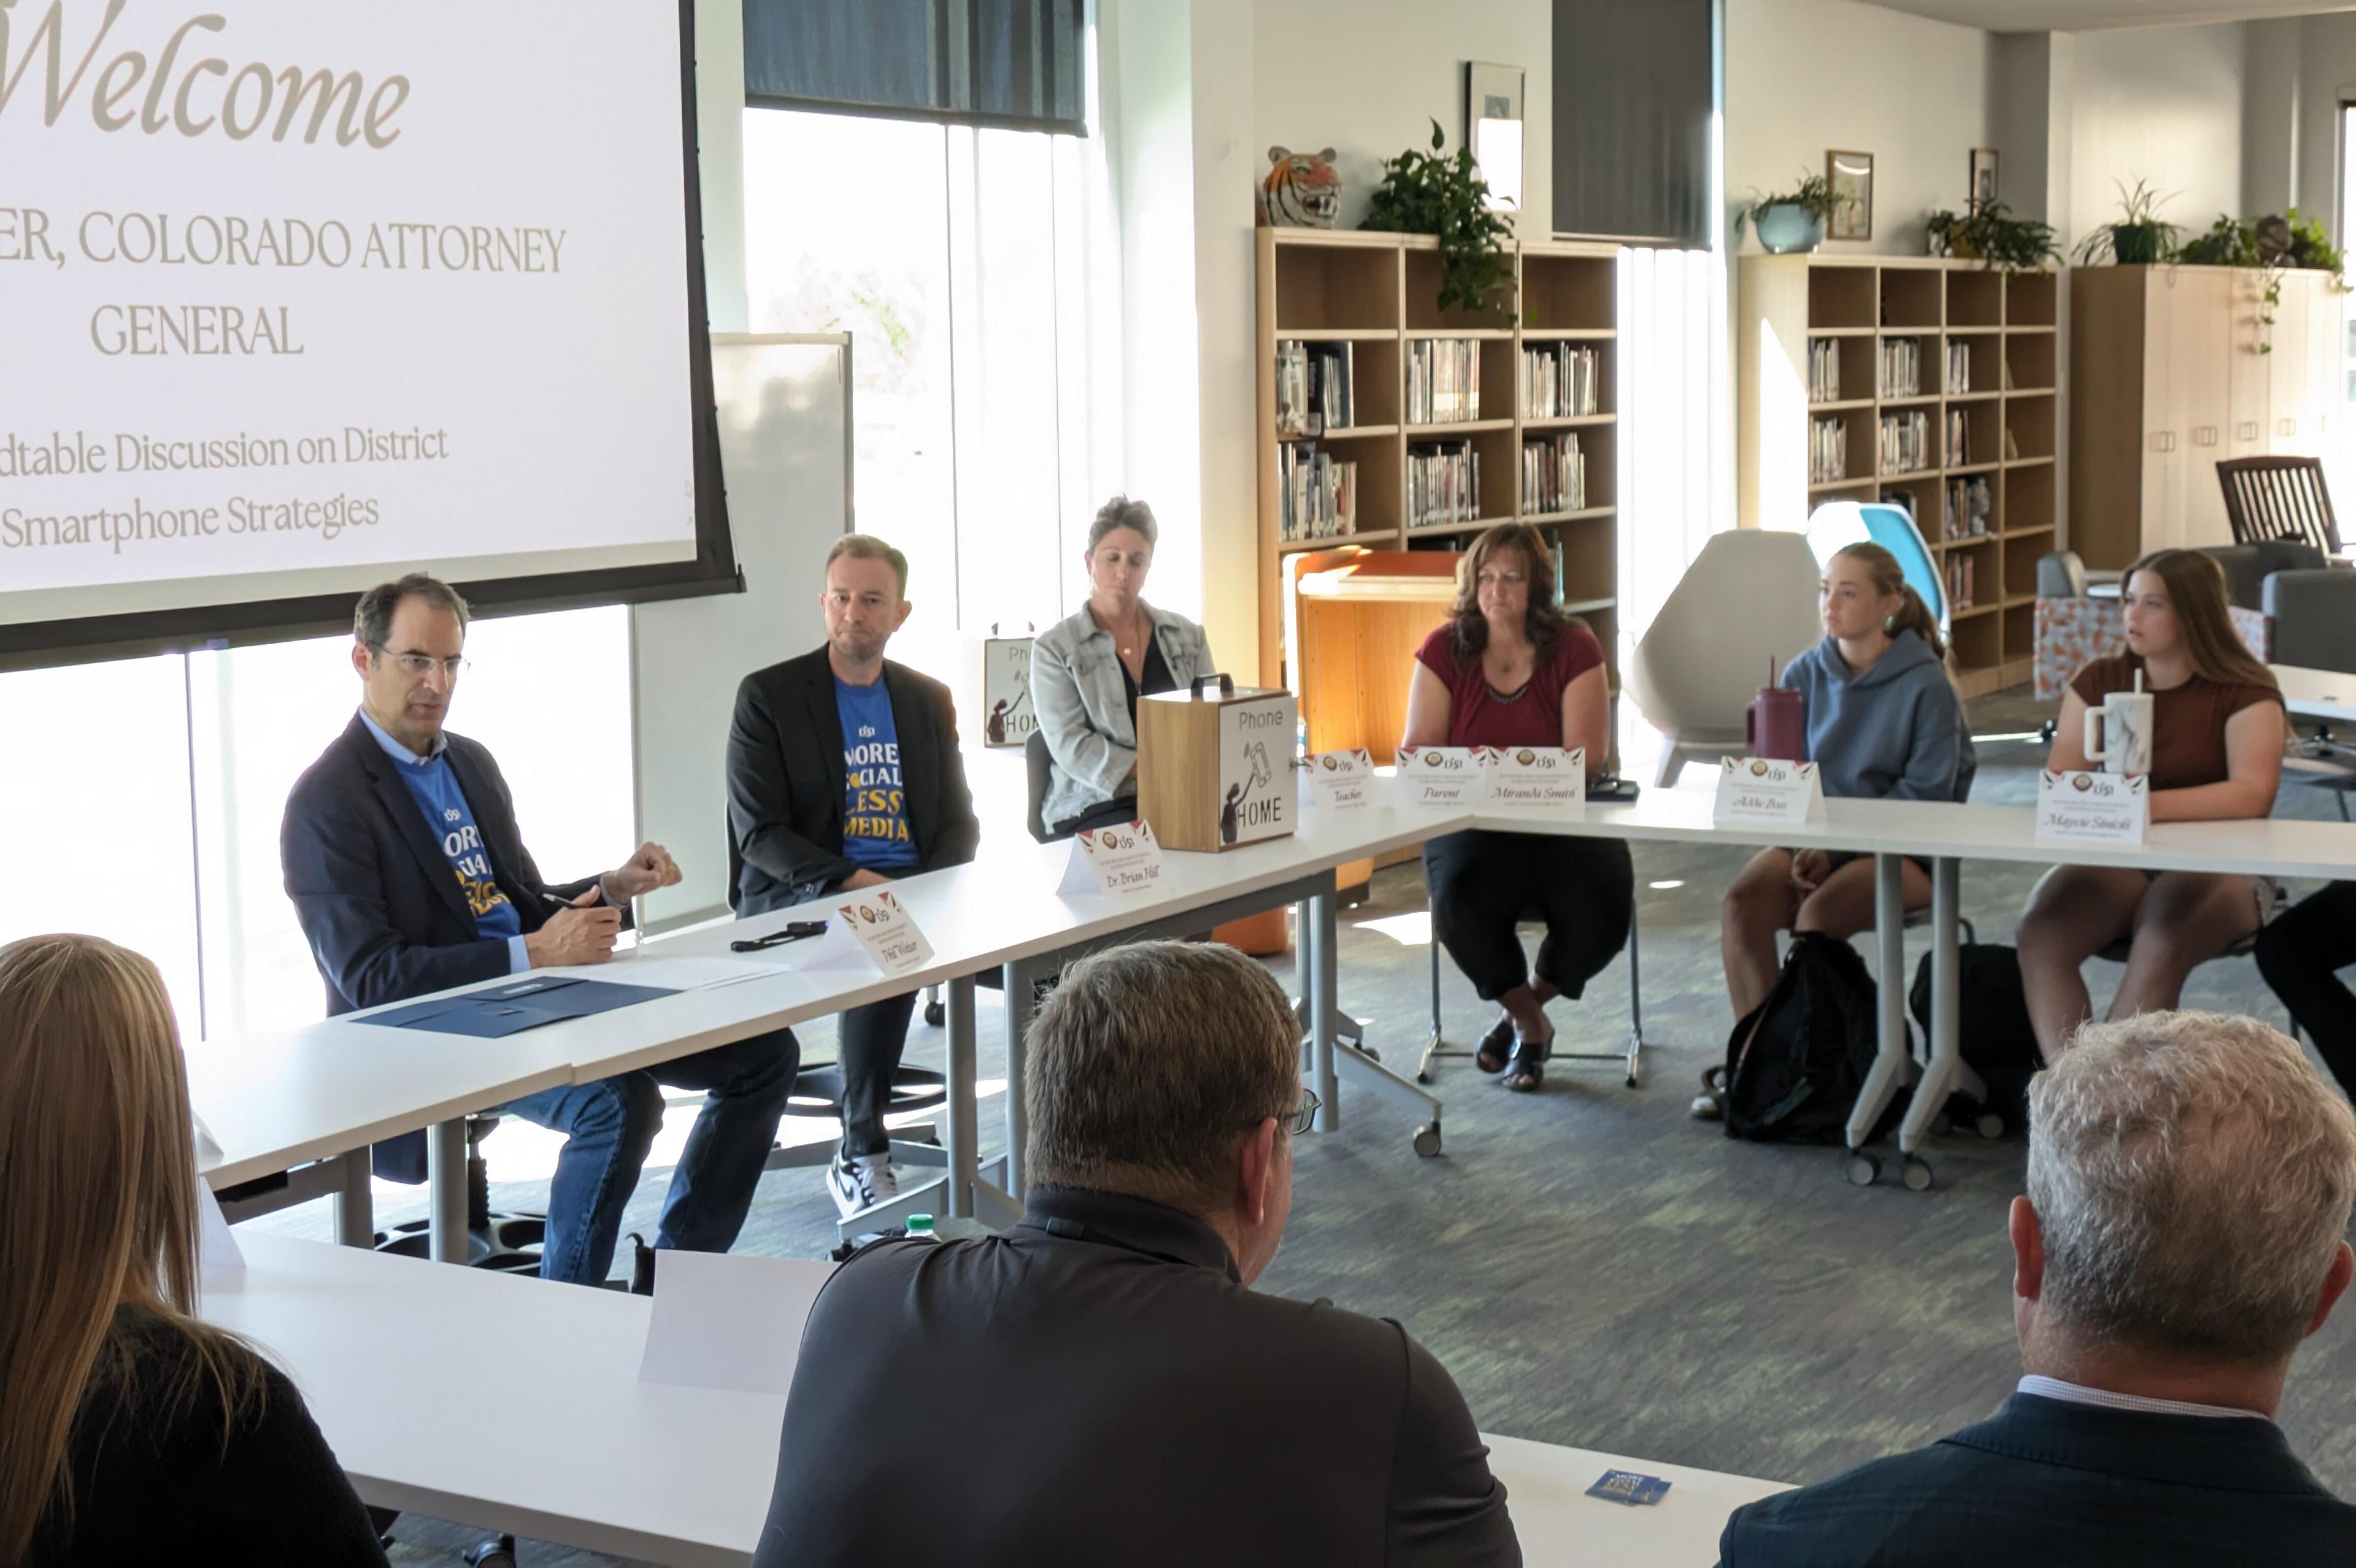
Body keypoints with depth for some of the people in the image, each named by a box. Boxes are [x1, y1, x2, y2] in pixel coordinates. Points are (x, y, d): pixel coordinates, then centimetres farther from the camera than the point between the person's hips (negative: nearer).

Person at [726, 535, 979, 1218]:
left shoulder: (928, 701, 16)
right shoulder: (768, 696, 1)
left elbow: (960, 823, 14)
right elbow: (758, 834, -6)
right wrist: (848, 881, -20)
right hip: (799, 900, -4)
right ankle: (863, 1150, -22)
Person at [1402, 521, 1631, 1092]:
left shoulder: (1574, 649, -2)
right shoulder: (1444, 649, 2)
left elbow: (1587, 756, -10)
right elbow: (1419, 750, -1)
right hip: (1470, 826, 0)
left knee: (1602, 910, -27)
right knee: (1460, 901, -31)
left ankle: (1528, 1003, 9)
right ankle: (1529, 1022, 0)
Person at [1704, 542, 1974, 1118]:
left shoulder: (1926, 686, -7)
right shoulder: (1803, 675, 7)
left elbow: (1924, 796, -10)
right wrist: (1804, 844, -12)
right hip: (1814, 837, 4)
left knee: (1818, 913, -32)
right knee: (1743, 901, -25)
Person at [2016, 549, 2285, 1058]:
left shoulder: (2246, 693, -3)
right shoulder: (2099, 681, 10)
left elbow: (2253, 794, -18)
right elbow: (2058, 777, 3)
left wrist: (2148, 804, -31)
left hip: (2216, 866, -4)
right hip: (2113, 860, 4)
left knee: (2160, 949, -36)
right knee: (2039, 935, -27)